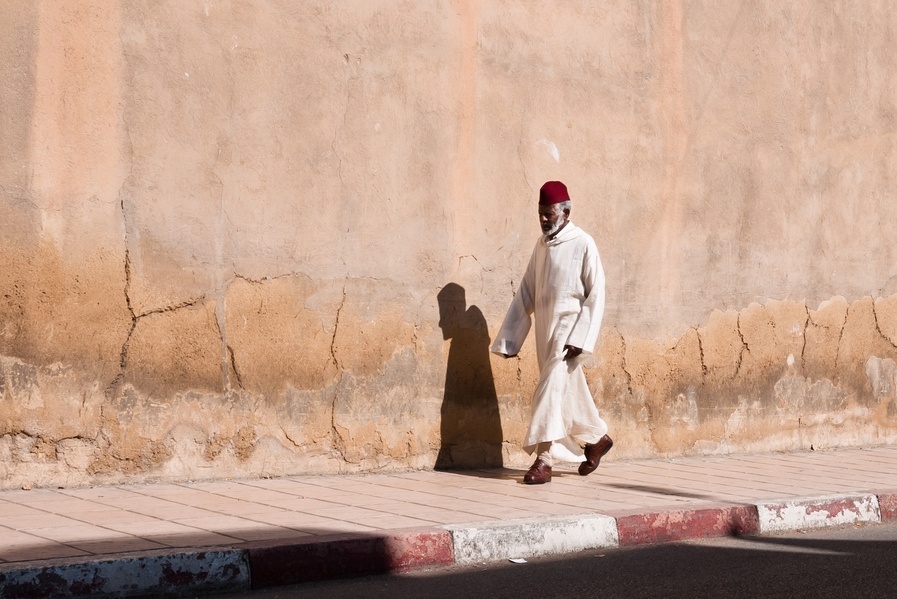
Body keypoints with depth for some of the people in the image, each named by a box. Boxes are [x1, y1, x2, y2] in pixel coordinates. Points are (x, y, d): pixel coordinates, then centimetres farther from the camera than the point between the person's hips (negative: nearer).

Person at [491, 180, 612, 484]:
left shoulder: (583, 244, -9)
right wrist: (510, 338, 7)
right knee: (568, 390, 14)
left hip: (569, 325, -6)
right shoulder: (541, 245, 10)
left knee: (550, 388, -14)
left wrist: (580, 338, -17)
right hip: (545, 328, 6)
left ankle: (543, 459, -14)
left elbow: (596, 294, -10)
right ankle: (597, 437, 34)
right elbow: (526, 293, 11)